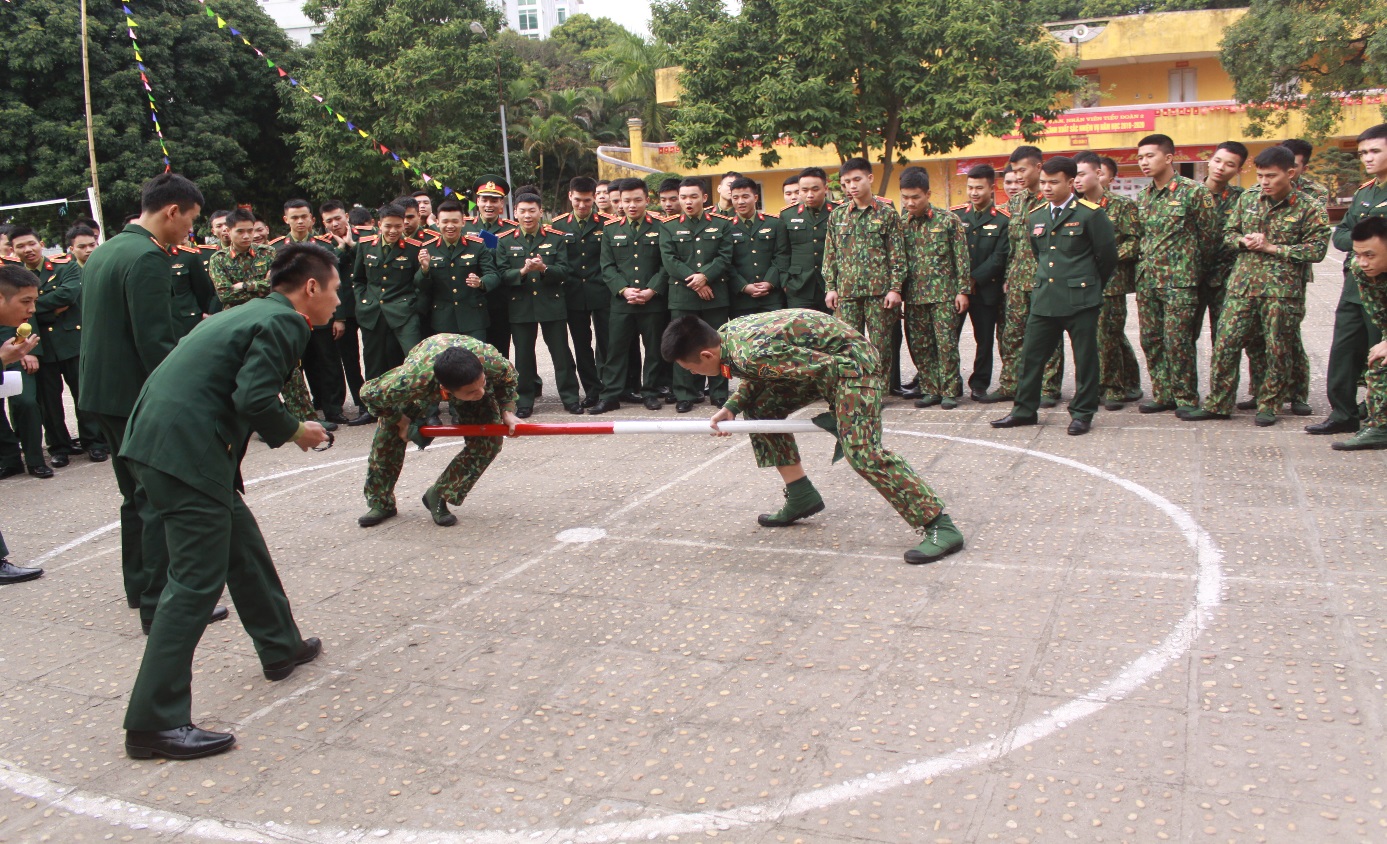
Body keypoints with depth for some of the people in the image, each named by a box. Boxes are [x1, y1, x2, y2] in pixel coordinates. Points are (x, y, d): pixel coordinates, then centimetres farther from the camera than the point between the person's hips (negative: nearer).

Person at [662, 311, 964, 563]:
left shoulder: (750, 353, -31)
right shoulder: (727, 334, -2)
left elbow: (828, 367, -26)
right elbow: (759, 376, 14)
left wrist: (838, 413, -8)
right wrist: (732, 407, -4)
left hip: (849, 361, -10)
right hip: (820, 359, 10)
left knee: (861, 450, -22)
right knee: (760, 407, 10)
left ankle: (940, 528, -18)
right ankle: (802, 497, 16)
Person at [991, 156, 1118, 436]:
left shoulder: (1090, 213, -6)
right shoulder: (1035, 217, 10)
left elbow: (1108, 255, 0)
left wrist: (1091, 286, 9)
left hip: (1080, 300, -5)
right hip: (1043, 299, 5)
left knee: (1085, 358, 4)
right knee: (1031, 355, 7)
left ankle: (1082, 413, 14)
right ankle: (1025, 410, 18)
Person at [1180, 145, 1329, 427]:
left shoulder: (1310, 208, -4)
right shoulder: (1248, 199, 7)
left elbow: (1316, 250, -8)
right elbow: (1228, 232, 16)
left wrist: (1271, 247, -13)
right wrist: (1244, 240, -7)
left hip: (1282, 289, -3)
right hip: (1243, 284, 3)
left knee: (1277, 350, 4)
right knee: (1226, 343, 1)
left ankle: (1268, 405, 17)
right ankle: (1217, 404, 10)